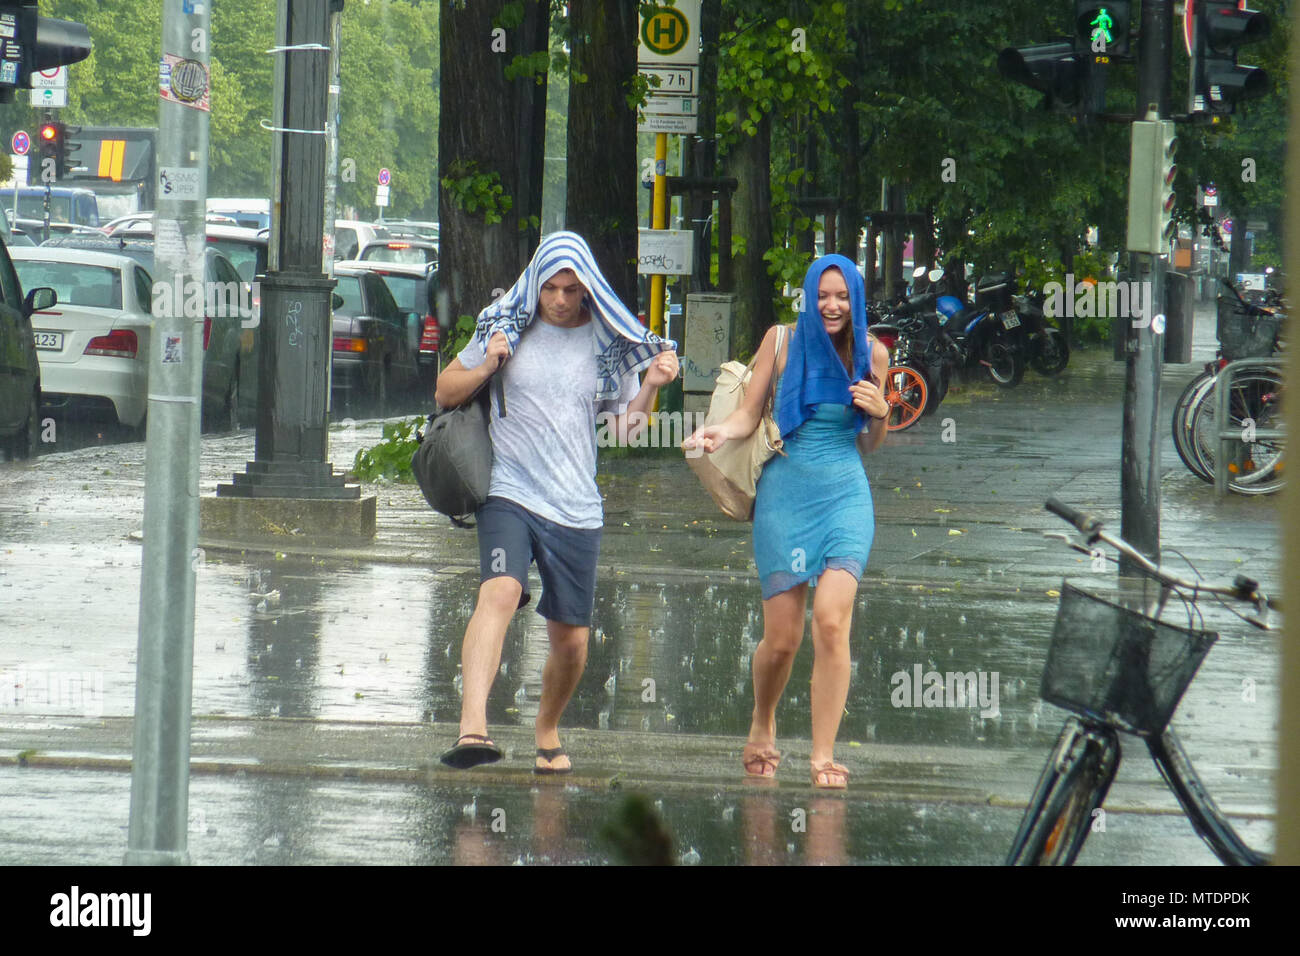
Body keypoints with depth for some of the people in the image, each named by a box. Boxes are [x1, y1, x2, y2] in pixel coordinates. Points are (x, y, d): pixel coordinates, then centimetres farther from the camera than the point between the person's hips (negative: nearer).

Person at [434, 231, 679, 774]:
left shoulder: (609, 342, 5)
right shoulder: (506, 326, 3)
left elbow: (627, 428, 10)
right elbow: (445, 394, 12)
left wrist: (652, 385, -7)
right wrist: (486, 367, -7)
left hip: (577, 507, 3)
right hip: (510, 492, -3)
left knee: (571, 641, 7)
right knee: (501, 591, -29)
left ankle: (547, 728, 36)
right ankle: (472, 726, -42)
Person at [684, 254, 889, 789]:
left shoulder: (871, 354, 6)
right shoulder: (782, 341, 1)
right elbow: (749, 415, 3)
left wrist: (879, 413, -5)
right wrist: (719, 433, -18)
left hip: (845, 494, 1)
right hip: (786, 494, -1)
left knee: (832, 621, -17)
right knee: (781, 639, 1)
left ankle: (824, 755, -14)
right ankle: (762, 726, 31)